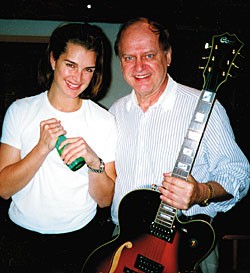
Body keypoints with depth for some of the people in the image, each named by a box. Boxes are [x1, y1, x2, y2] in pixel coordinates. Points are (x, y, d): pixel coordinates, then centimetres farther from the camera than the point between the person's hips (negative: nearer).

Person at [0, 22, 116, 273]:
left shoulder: (104, 121, -9)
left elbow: (105, 200, -7)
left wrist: (93, 162, -25)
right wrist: (43, 148, -24)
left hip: (80, 238, 0)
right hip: (22, 236, 1)